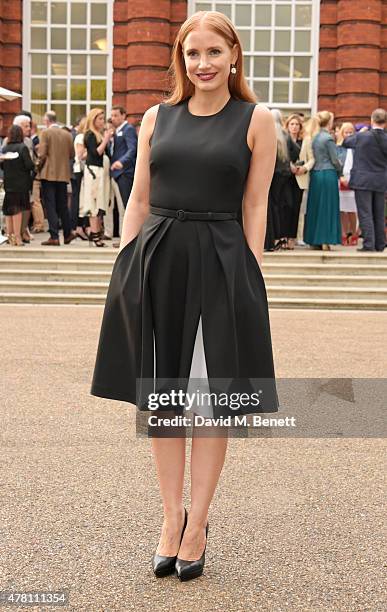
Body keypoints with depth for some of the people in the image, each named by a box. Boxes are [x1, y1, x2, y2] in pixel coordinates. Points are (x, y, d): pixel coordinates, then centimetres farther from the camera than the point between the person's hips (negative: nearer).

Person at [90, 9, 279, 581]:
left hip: (219, 265, -3)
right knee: (161, 397, 8)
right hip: (155, 260, 3)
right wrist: (123, 269, 3)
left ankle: (197, 523, 19)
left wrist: (249, 282, -6)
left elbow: (254, 208, 0)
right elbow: (139, 200, 11)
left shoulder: (255, 120, 2)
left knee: (211, 402, 4)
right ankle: (172, 518, 22)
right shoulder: (157, 118, 10)